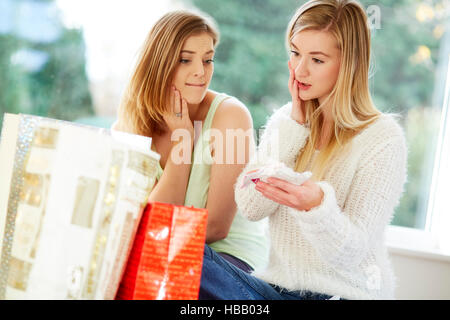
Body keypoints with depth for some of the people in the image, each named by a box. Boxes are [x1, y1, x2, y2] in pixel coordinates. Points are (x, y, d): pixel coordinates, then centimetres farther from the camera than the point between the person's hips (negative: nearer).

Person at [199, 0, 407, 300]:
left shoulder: (383, 137, -9)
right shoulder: (285, 120, 8)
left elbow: (349, 254, -13)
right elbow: (251, 208, -4)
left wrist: (317, 204, -34)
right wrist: (294, 128, -8)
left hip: (344, 291, -4)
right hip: (276, 285, 5)